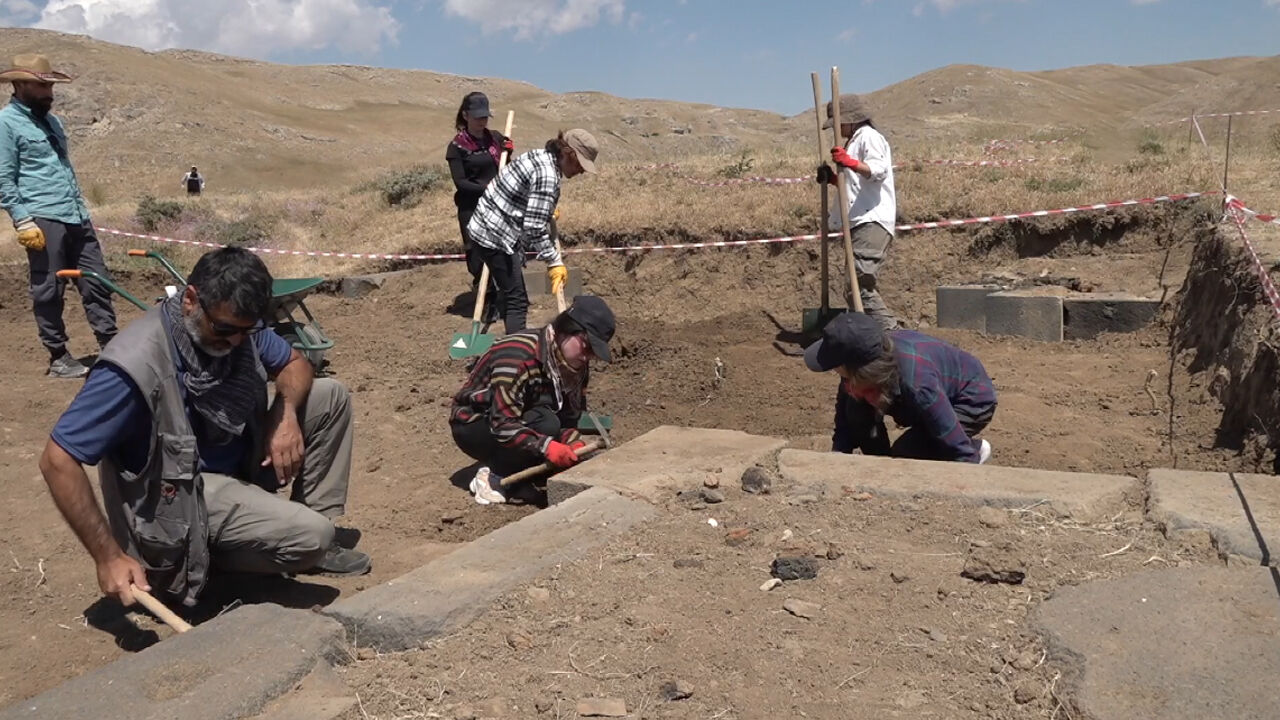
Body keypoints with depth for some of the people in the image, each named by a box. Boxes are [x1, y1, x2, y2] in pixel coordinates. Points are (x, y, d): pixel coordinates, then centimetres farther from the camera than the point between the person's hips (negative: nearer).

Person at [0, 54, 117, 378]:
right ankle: (58, 358, 10)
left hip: (77, 217, 7)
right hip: (43, 220, -7)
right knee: (48, 291, 1)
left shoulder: (51, 120, 18)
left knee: (97, 282, 7)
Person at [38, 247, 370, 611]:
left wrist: (286, 412, -15)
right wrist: (109, 557, -27)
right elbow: (58, 460, -26)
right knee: (310, 536, -26)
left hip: (243, 466, 8)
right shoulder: (138, 363, -29)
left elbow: (295, 364, 9)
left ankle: (314, 522, 4)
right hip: (180, 496, -8)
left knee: (330, 396, -1)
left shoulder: (238, 326, -8)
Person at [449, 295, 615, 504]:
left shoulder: (577, 364, -6)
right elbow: (503, 424, -35)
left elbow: (569, 416, -5)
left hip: (520, 422, 8)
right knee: (544, 423, -34)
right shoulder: (517, 357, -32)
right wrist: (545, 446, -44)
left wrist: (573, 442, -25)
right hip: (472, 426, -8)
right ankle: (494, 477, -16)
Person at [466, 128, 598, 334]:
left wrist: (548, 210, 43)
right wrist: (554, 261, -20)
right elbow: (534, 227, -26)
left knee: (511, 294, 21)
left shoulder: (539, 156, 7)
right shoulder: (547, 175, -23)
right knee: (517, 301, -7)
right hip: (496, 237, -10)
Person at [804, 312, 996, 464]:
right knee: (858, 411, -16)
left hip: (973, 402, -6)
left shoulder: (916, 383, -44)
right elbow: (844, 420, -7)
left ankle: (975, 450, 3)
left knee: (903, 455, -23)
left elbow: (958, 448, -36)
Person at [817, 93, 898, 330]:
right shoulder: (855, 141, 29)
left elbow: (879, 169, -20)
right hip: (861, 222, 11)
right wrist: (833, 179, 21)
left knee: (860, 286, -21)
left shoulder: (868, 136, -2)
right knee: (864, 285, 11)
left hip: (872, 221, -11)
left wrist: (850, 163, -35)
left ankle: (888, 329, -22)